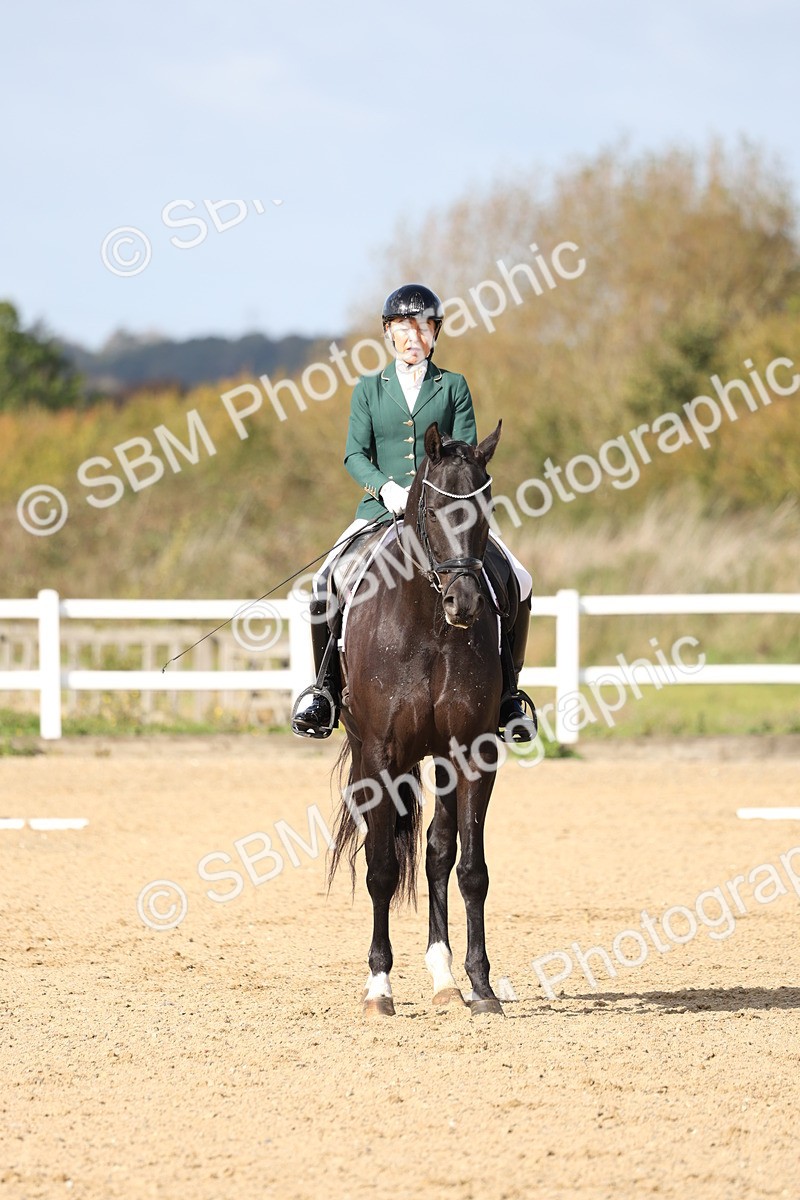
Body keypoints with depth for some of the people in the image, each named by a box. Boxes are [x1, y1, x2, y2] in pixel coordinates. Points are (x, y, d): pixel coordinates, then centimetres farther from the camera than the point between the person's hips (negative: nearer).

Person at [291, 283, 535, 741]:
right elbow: (356, 454, 3)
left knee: (518, 581, -17)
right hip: (382, 509, 0)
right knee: (326, 581, -23)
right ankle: (325, 687, -7)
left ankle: (506, 692, -4)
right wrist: (386, 487, -17)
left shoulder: (453, 387, 10)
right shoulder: (369, 389, 11)